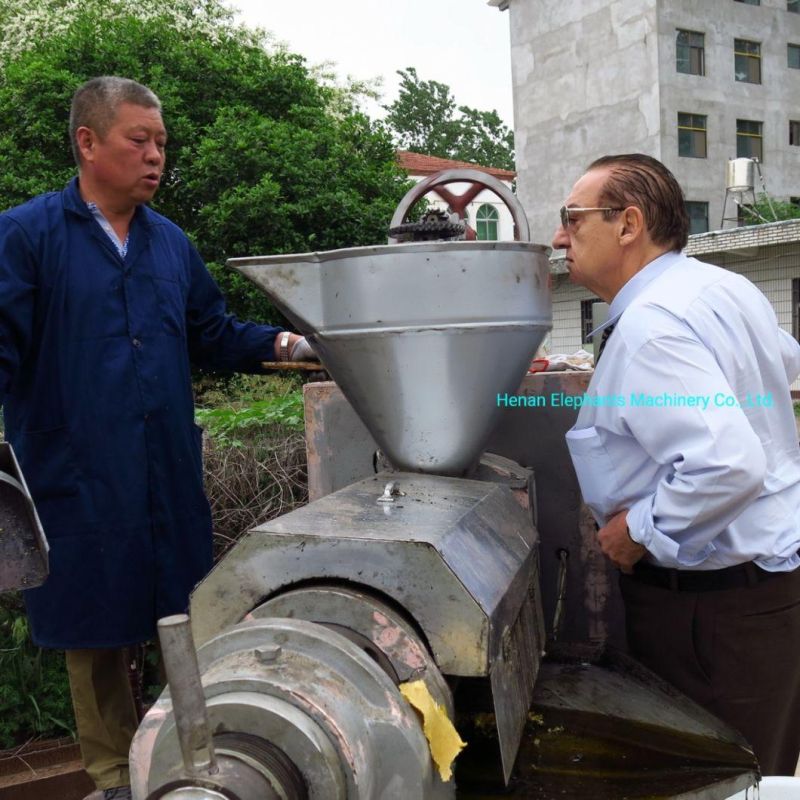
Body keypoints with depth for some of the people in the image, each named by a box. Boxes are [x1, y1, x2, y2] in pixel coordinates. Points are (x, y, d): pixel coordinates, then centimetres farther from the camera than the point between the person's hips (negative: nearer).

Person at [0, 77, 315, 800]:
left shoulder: (170, 242, 12)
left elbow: (214, 335, 16)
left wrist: (287, 344, 2)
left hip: (171, 473, 4)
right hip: (79, 479, -4)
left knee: (189, 618, 11)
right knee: (95, 631, 9)